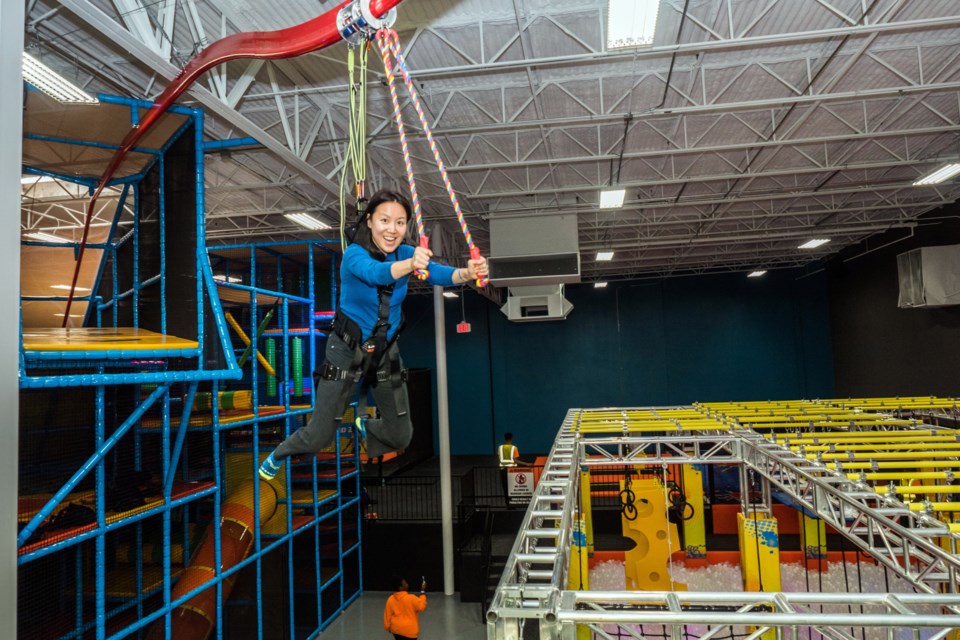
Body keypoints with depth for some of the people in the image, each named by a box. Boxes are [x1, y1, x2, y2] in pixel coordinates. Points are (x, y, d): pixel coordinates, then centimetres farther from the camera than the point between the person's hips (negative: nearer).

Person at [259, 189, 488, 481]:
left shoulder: (406, 253, -11)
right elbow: (376, 273, -45)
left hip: (386, 352, 4)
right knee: (319, 437, 2)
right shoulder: (354, 255, -23)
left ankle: (366, 426, 45)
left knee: (401, 436, 10)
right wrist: (410, 265, -67)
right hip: (346, 350, -4)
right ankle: (279, 454, 37)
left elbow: (437, 273, -30)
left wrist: (465, 273, -52)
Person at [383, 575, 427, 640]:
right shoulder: (411, 598, -24)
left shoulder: (390, 599, -9)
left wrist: (387, 626, 15)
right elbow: (421, 606, -15)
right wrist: (423, 591, -12)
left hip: (396, 628, 5)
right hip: (409, 630, -5)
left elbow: (387, 614, 0)